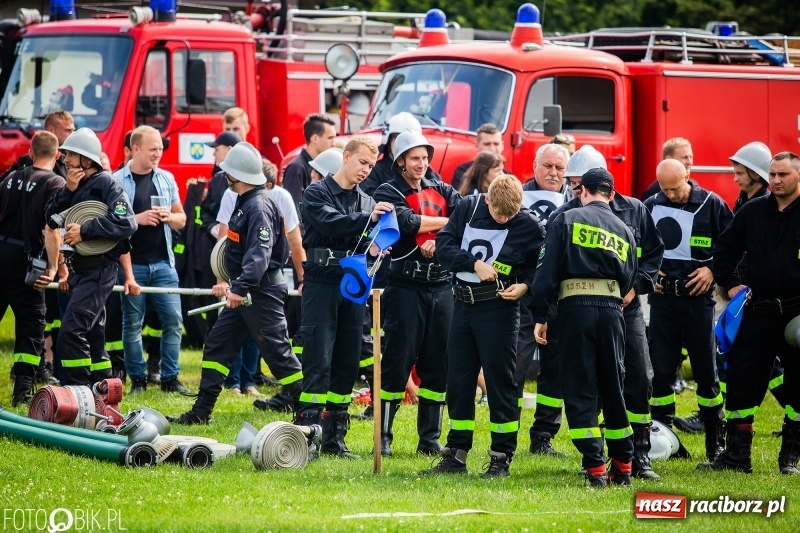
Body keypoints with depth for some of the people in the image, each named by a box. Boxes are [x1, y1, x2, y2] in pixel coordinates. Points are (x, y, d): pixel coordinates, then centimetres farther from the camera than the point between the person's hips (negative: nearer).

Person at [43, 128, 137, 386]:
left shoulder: (106, 184, -12)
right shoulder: (75, 185, 13)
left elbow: (127, 223, -23)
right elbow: (51, 219, 4)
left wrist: (85, 230, -24)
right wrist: (68, 190, -10)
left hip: (99, 269, -9)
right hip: (79, 268, 9)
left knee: (71, 331, -17)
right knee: (92, 334, 16)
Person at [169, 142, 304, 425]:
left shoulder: (259, 206, -20)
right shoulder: (245, 202, 13)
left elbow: (259, 254, -31)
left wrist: (240, 288, -39)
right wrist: (232, 283, 26)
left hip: (262, 292, -11)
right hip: (244, 290, 11)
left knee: (276, 350, -6)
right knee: (217, 344, 9)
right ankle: (201, 410, 13)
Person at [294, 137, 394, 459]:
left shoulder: (367, 202, 16)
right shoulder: (317, 194, 1)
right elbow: (330, 223, -18)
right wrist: (367, 219, -29)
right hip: (322, 284, -6)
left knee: (347, 363, 6)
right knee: (318, 361, -10)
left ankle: (335, 437, 12)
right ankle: (307, 432, -10)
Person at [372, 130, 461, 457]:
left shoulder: (442, 191, 14)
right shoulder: (388, 194, 0)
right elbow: (408, 223, -16)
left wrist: (439, 241, -17)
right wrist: (448, 222, -6)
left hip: (442, 285, 4)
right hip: (406, 286, -4)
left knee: (437, 364, 6)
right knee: (397, 360, -4)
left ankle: (430, 438, 13)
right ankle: (383, 436, 2)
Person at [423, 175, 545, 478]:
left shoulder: (529, 226, -6)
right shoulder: (468, 208, 1)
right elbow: (444, 244, -3)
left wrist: (524, 286, -18)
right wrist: (475, 263, -15)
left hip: (499, 309, -4)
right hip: (464, 304, 4)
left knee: (500, 382, -2)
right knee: (458, 381, 9)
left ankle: (501, 459, 5)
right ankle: (455, 456, 17)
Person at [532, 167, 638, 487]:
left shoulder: (567, 221, 2)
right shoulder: (624, 231, 15)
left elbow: (547, 272, -4)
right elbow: (628, 283, 16)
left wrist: (540, 317, -1)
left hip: (575, 307, -4)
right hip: (611, 311, 4)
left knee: (579, 390, -1)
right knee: (613, 389, 14)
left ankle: (595, 468, -8)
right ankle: (623, 466, 18)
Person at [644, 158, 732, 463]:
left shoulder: (710, 205, -3)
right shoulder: (650, 207, 6)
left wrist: (713, 269, -8)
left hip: (698, 297, -2)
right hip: (662, 297, 2)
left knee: (706, 369, 1)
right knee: (660, 369, 2)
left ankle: (715, 443, 9)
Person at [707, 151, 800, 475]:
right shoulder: (753, 211, 8)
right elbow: (724, 248, 20)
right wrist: (729, 283, 10)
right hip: (758, 311, 3)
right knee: (741, 379, 1)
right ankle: (737, 454, 8)